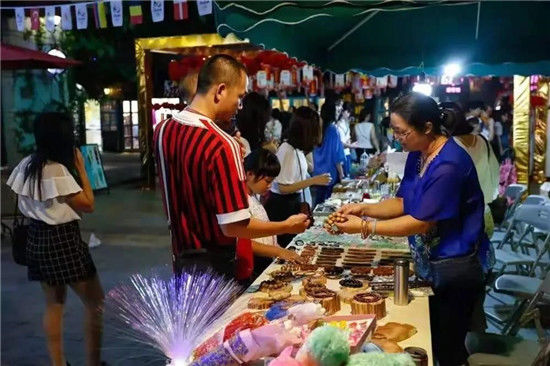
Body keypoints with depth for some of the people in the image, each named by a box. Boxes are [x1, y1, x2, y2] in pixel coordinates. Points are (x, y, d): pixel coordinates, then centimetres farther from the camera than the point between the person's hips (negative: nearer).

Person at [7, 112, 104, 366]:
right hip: (62, 239, -9)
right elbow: (87, 205, -15)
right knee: (96, 302, 5)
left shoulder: (26, 165, 4)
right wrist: (81, 168, -11)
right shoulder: (57, 170, -21)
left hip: (37, 237, 9)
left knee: (54, 303, 18)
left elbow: (22, 202, 14)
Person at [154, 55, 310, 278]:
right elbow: (234, 226, -25)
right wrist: (287, 227, -11)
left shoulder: (163, 130, -2)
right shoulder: (222, 145, -26)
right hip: (214, 263, -7)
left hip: (181, 257, 7)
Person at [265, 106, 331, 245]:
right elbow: (283, 188, -23)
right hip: (283, 207, -9)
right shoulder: (289, 151, -22)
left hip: (292, 203, 9)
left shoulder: (296, 148, 5)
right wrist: (314, 180, -23)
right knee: (286, 246, 2)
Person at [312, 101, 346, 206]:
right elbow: (337, 156, -12)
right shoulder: (333, 130, -14)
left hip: (318, 172, 5)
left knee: (318, 200, 13)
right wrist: (341, 173, -3)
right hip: (330, 173, -5)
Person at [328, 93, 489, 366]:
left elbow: (421, 222, -24)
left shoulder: (449, 165, -26)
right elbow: (404, 203, 9)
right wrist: (364, 209, -6)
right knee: (429, 341, 20)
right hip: (428, 263, 9)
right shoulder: (418, 155, 3)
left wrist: (365, 227, -21)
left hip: (454, 269, -8)